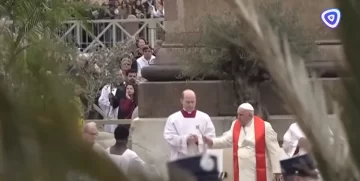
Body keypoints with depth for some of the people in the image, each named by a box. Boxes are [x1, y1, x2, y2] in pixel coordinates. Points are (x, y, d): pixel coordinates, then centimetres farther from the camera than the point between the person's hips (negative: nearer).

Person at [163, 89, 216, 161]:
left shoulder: (204, 117, 5)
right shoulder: (173, 118, 1)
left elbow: (211, 136, 1)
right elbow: (169, 137, -6)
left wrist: (199, 139, -19)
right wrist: (185, 139, -21)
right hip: (180, 160, -1)